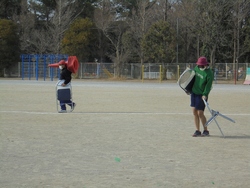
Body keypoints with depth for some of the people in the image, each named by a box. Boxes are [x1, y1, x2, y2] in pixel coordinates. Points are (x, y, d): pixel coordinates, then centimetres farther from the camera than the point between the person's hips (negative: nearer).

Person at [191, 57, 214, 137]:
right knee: (194, 112, 4)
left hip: (202, 95, -7)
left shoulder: (209, 73, -16)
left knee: (200, 113, -7)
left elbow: (209, 85, -20)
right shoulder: (197, 68, 4)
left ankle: (206, 131, 7)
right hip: (194, 92, 7)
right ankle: (197, 131, 10)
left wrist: (205, 94, -29)